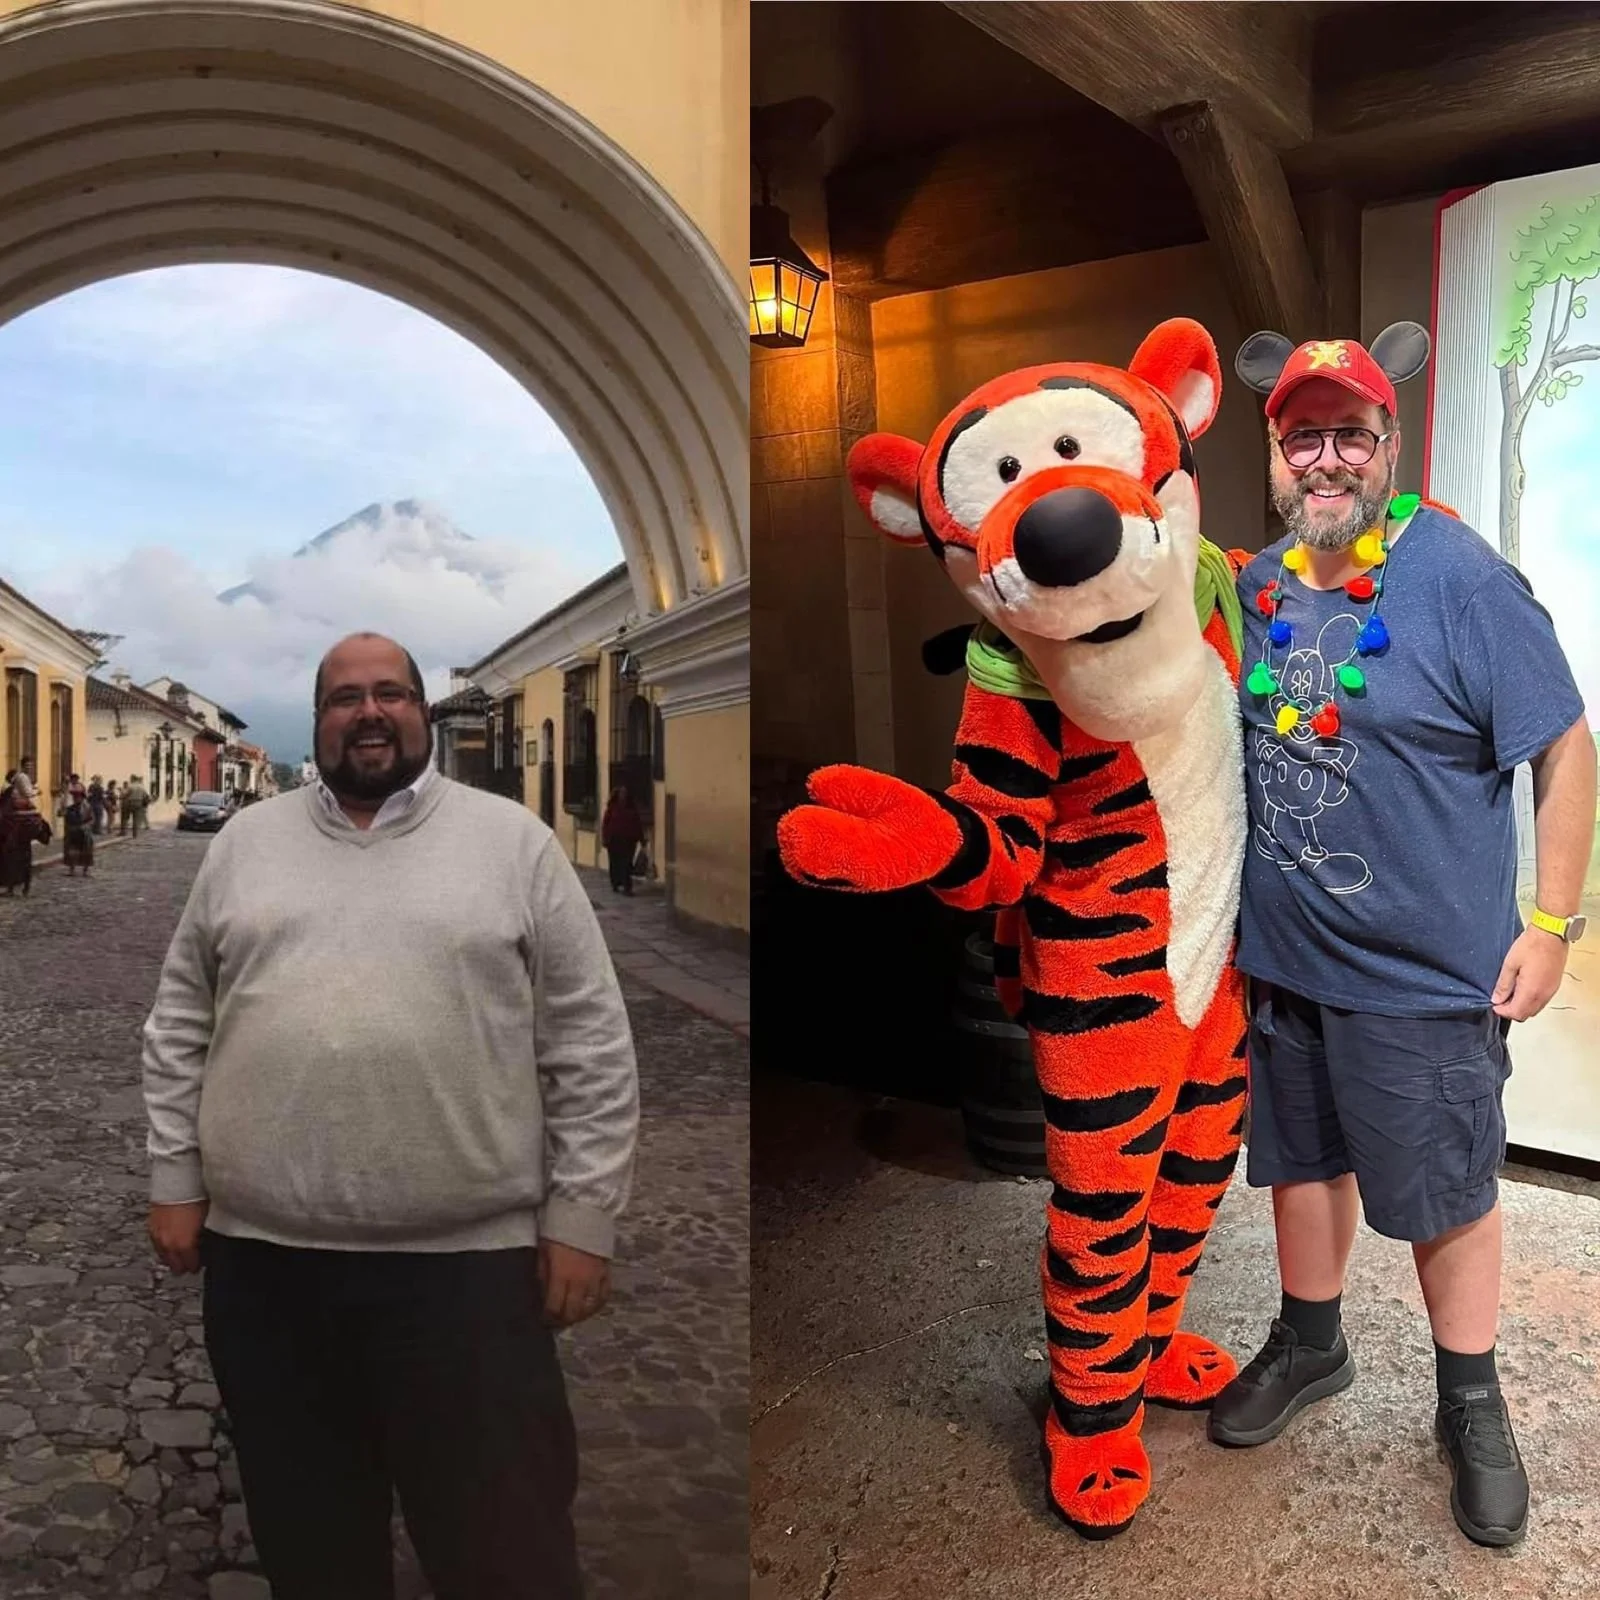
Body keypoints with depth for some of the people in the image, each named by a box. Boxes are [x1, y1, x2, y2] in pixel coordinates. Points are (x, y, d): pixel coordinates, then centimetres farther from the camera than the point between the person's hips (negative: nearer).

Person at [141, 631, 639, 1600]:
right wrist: (176, 1179, 8)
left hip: (466, 1258, -3)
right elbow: (181, 1026, 14)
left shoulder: (513, 841, -1)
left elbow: (591, 1045, -3)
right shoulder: (245, 845, 9)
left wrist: (583, 1217, -6)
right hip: (260, 1255, 4)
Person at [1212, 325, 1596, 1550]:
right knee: (1301, 1158, 20)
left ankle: (1472, 1402, 34)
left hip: (1424, 975, -5)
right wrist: (1236, 913, 14)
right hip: (1280, 956, 5)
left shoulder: (1462, 578, -14)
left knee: (1445, 1190, 11)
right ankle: (1310, 1344, 43)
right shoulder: (1258, 586, 3)